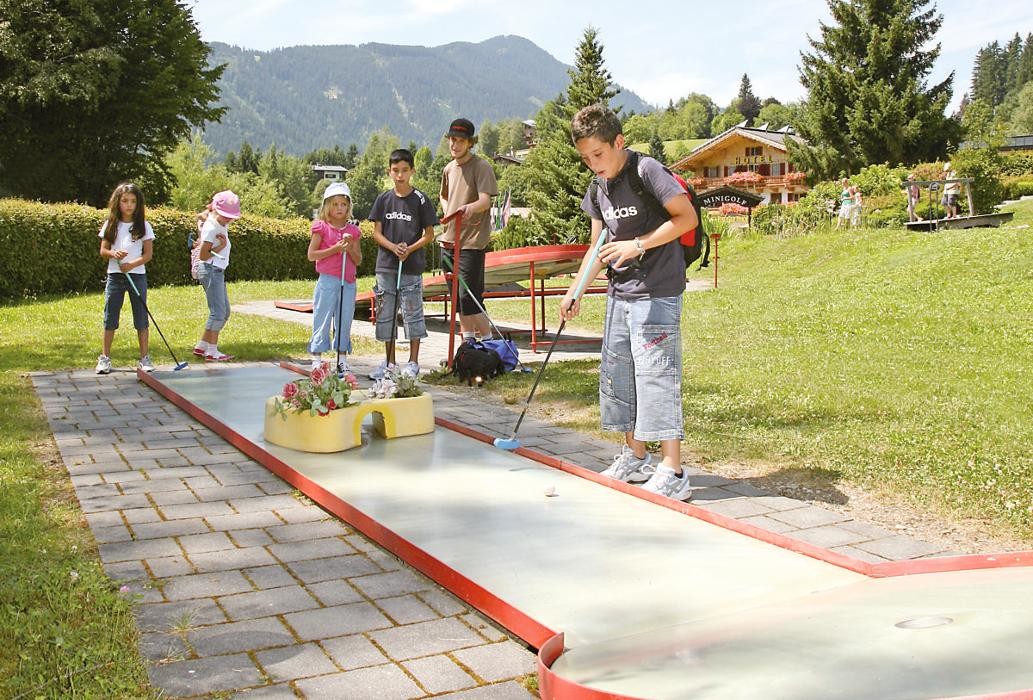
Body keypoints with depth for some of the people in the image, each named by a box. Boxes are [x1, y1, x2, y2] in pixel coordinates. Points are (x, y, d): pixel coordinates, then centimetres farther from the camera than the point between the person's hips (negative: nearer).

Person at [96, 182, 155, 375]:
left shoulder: (143, 226, 1)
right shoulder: (110, 224, 5)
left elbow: (148, 254, -2)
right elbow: (103, 250, 5)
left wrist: (132, 264, -18)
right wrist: (113, 254, -17)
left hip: (137, 275, -1)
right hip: (114, 275, 1)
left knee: (141, 318, 2)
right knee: (110, 318, 4)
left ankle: (144, 358, 9)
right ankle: (105, 357, 12)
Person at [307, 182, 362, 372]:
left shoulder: (352, 230, 9)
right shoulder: (322, 227, -1)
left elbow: (358, 260, 9)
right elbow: (311, 255, -7)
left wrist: (350, 248, -9)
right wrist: (334, 249, -14)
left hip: (348, 282, 4)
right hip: (328, 280, -4)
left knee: (344, 321, 8)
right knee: (322, 319, 0)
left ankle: (342, 360, 17)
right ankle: (316, 359, 6)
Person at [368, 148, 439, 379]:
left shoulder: (421, 200, -2)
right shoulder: (384, 199, 7)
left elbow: (429, 234, -1)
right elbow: (377, 233, 5)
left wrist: (410, 249, -16)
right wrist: (393, 247, -13)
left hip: (412, 267, -4)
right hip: (386, 266, 4)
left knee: (412, 314, 1)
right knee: (385, 314, 8)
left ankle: (413, 363, 10)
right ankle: (389, 362, 19)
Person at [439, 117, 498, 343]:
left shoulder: (481, 166, -8)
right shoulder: (449, 168, 14)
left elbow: (485, 200, -22)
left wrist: (470, 208, -43)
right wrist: (446, 211, 12)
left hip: (472, 242, -8)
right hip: (449, 240, 8)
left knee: (470, 297, -13)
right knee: (458, 298, 12)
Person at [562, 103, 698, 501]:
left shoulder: (646, 170, -12)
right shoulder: (598, 188, 11)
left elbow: (687, 217, -17)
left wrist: (637, 245, -20)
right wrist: (574, 291, 11)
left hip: (656, 293, -9)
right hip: (619, 294, 9)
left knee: (656, 377, -10)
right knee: (617, 375, 12)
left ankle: (672, 473, -5)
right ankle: (635, 458, 25)